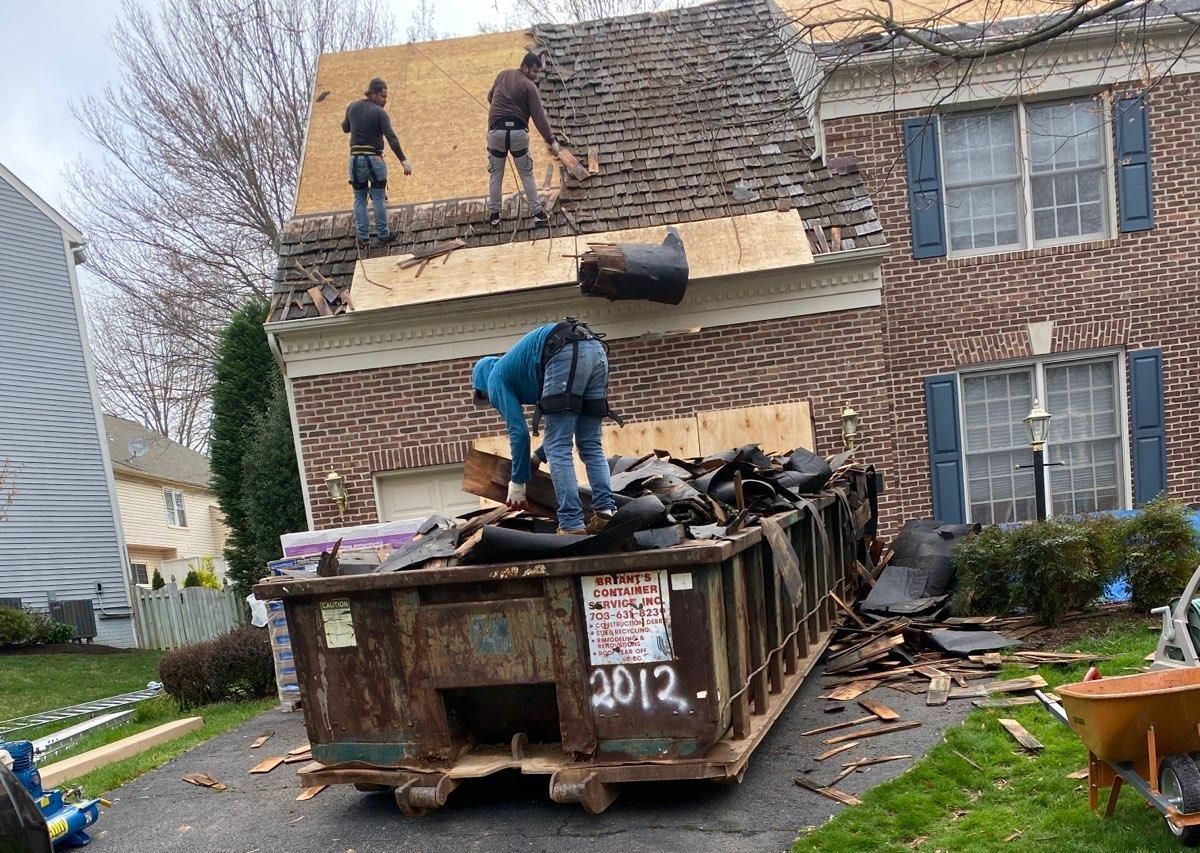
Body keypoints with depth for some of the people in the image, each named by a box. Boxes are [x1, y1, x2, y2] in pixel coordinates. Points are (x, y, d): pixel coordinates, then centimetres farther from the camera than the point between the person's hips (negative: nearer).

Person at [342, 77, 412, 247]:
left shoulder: (352, 108, 7)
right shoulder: (379, 112, -8)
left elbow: (345, 128, 23)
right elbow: (391, 138, -18)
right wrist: (403, 160, -21)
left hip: (355, 158, 4)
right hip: (374, 159, -4)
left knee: (359, 199, 10)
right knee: (379, 199, 6)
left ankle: (362, 237, 8)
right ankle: (383, 235, 11)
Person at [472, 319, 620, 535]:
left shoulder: (496, 377, 19)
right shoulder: (522, 370, 41)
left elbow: (518, 431, 11)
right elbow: (563, 425, 41)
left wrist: (517, 483, 20)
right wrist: (538, 457, 45)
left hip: (566, 353, -8)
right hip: (596, 350, 8)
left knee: (558, 449, -2)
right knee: (591, 446, 13)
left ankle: (572, 525, -6)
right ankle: (605, 513, 2)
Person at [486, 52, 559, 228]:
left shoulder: (503, 75, 11)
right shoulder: (529, 85, -4)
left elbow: (490, 97, 25)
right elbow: (539, 116, -9)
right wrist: (551, 140, -8)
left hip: (496, 130, 3)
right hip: (518, 131, -3)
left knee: (495, 174, 12)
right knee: (527, 174, 7)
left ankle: (494, 214, 15)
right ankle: (537, 213, 10)